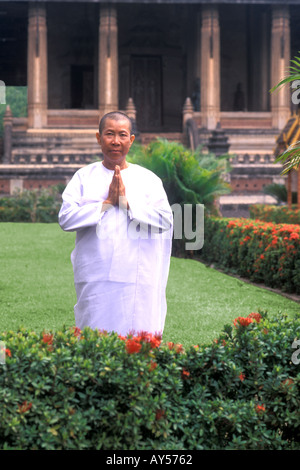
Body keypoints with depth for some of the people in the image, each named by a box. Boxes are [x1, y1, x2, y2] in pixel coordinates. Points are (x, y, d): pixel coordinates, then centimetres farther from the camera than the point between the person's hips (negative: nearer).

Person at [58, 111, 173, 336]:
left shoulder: (148, 179, 8)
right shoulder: (84, 176, 9)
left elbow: (165, 220, -3)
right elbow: (65, 218, -3)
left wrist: (127, 202, -9)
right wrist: (107, 203, -8)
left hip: (137, 279, 0)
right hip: (96, 279, 0)